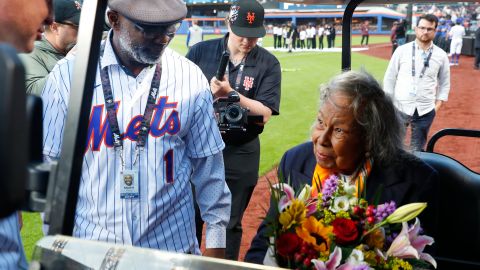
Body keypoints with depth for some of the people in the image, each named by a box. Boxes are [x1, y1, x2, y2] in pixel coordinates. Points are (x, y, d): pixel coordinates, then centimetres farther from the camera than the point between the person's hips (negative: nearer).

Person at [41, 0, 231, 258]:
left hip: (173, 246, 1)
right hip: (89, 247, 0)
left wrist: (215, 240, 4)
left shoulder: (191, 77, -6)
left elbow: (208, 165, 1)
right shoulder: (68, 75, -9)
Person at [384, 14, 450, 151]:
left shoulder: (441, 55, 2)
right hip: (399, 107, -1)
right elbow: (390, 77, 3)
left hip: (425, 111, 1)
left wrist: (438, 104, 1)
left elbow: (444, 83, 11)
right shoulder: (402, 50, -2)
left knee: (417, 149, 11)